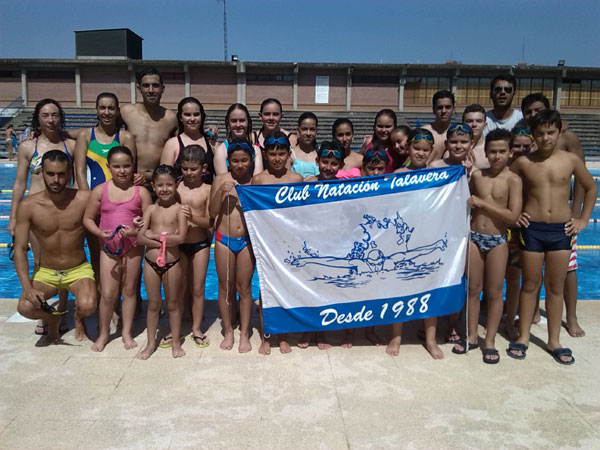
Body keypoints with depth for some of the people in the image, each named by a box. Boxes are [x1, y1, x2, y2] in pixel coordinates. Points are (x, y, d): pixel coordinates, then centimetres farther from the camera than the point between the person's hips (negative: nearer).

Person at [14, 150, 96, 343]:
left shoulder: (83, 199, -13)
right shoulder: (28, 206, -11)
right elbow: (20, 249, -10)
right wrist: (27, 287, -21)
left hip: (79, 270, -1)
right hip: (45, 272, 1)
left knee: (87, 306, -29)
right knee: (25, 307, -25)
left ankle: (78, 317, 13)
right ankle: (52, 318, 14)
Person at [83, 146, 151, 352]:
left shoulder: (141, 192, -5)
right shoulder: (100, 191, -3)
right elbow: (88, 219, 2)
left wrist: (135, 231, -21)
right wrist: (100, 233, -16)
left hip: (133, 247, 0)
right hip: (108, 247, 0)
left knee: (129, 290, 11)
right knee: (107, 294, 2)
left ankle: (126, 332, 27)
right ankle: (103, 333, 22)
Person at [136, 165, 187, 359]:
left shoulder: (179, 209, -7)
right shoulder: (150, 209, 1)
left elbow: (180, 237, -19)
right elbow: (140, 238, -9)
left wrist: (154, 235, -14)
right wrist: (166, 240, -19)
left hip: (172, 263, -2)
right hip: (151, 262, 3)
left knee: (173, 303, 11)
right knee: (153, 304, 14)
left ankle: (175, 342, 25)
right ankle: (151, 343, 27)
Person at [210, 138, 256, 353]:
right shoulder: (220, 179, -2)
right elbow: (212, 212, -2)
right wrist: (220, 192, -17)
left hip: (247, 240, -1)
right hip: (224, 239, 1)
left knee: (244, 287, 8)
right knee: (225, 287, 10)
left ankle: (244, 333, 21)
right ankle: (228, 331, 26)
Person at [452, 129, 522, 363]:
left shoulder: (513, 180, -7)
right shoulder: (477, 175, 4)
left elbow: (512, 216, -16)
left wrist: (482, 203, -17)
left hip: (497, 240, -3)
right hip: (473, 236, 3)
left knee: (494, 292, 6)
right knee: (473, 288, 10)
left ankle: (490, 340, 19)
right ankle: (471, 336, 23)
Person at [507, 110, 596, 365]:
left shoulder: (571, 160, 1)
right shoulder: (523, 162, -2)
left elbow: (590, 188, 14)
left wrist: (583, 219, 9)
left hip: (561, 230, 1)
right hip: (532, 229, -1)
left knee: (555, 287, 9)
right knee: (530, 285, 7)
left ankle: (554, 341, 21)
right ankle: (523, 337, 18)